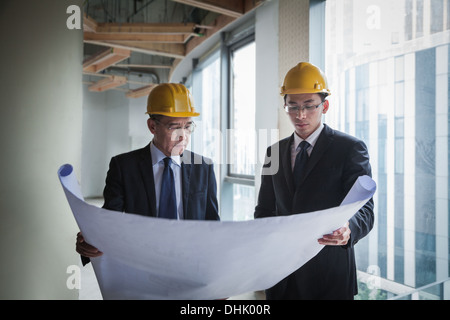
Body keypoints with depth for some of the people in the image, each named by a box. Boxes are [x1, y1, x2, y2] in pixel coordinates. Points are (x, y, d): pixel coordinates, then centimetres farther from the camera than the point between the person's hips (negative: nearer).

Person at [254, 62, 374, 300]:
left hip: (329, 274, -3)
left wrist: (348, 229, -33)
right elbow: (265, 210, 10)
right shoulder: (275, 152, 7)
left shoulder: (350, 148, -5)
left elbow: (364, 209, -11)